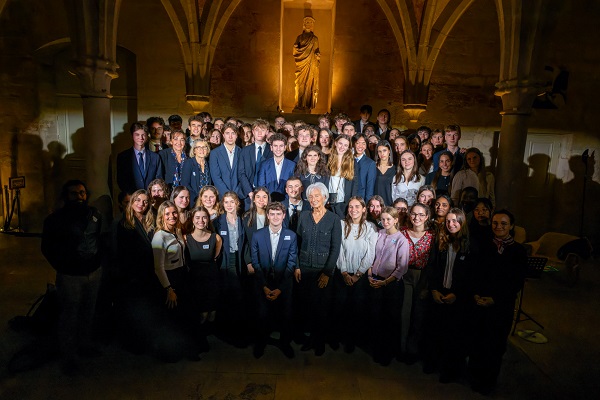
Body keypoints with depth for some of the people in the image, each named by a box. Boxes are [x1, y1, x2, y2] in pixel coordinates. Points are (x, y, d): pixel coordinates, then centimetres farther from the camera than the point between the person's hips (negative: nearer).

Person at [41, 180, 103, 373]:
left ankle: (84, 345, 34)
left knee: (88, 312, 16)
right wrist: (63, 267, -3)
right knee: (69, 316, 4)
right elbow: (47, 248, -2)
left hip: (95, 272, 4)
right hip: (70, 276, -4)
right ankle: (68, 356, 20)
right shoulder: (55, 219, -8)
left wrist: (97, 259, 6)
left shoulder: (95, 215, 3)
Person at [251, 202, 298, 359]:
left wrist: (280, 288, -12)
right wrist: (264, 286, -10)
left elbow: (291, 263, -7)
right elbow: (255, 262, -3)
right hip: (263, 283, 0)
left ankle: (285, 343, 36)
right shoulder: (257, 235, -5)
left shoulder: (291, 236, -7)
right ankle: (260, 343, 35)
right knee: (262, 315, 9)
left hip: (284, 284, 0)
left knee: (285, 315, 10)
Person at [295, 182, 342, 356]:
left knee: (321, 306, 6)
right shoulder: (303, 216, 3)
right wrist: (296, 266, -1)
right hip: (304, 268, 3)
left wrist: (327, 273, -10)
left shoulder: (334, 219, -5)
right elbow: (297, 242, 6)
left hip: (323, 269, -3)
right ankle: (311, 336, 26)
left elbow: (335, 248, -6)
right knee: (304, 304, 6)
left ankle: (320, 341, 25)